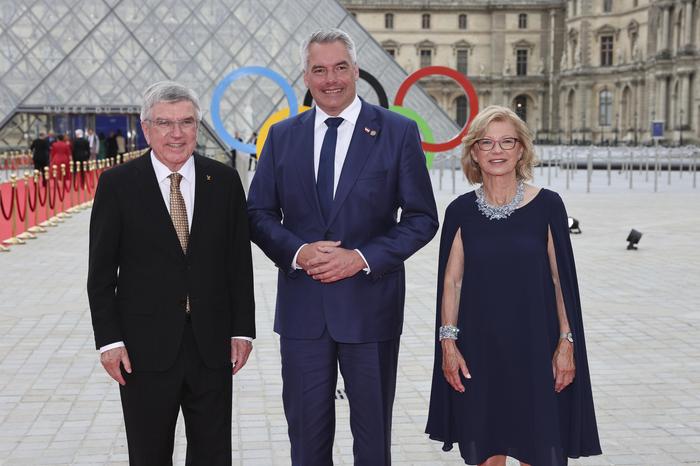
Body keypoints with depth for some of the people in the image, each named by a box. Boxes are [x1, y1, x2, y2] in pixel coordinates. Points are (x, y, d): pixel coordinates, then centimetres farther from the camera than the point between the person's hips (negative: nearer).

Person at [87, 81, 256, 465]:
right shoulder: (117, 184, -3)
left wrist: (242, 329, 1)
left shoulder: (224, 180, 3)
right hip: (146, 347, -2)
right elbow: (101, 271, -2)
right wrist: (109, 340, -7)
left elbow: (239, 262, 5)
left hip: (212, 345, 2)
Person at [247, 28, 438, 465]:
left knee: (373, 431, 12)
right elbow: (259, 213, 7)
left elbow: (422, 217, -3)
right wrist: (297, 252, -13)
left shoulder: (399, 132, -2)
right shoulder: (282, 135, 7)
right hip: (302, 305, 2)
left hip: (370, 302, -2)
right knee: (307, 430, 12)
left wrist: (362, 258, -15)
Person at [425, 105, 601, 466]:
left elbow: (562, 278, 0)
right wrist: (448, 342, -2)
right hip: (478, 347, 1)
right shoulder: (461, 211, 1)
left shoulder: (546, 205, -3)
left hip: (535, 345, -1)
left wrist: (567, 343, -2)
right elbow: (451, 280, 3)